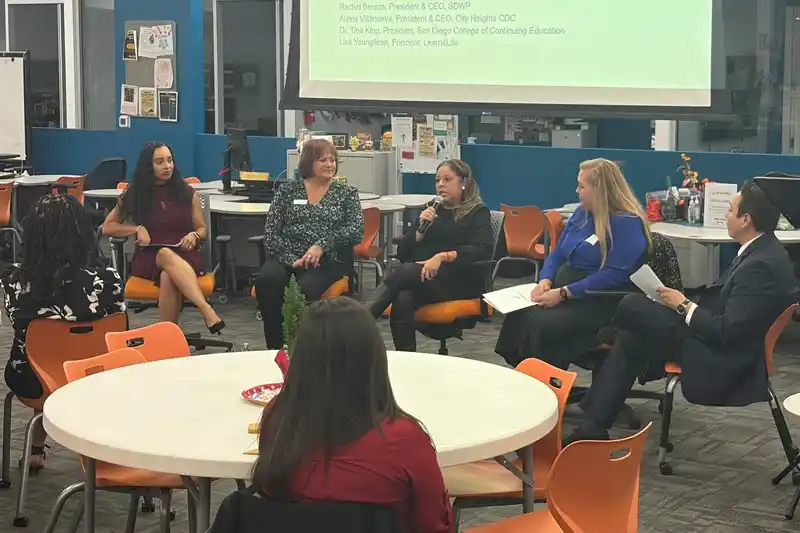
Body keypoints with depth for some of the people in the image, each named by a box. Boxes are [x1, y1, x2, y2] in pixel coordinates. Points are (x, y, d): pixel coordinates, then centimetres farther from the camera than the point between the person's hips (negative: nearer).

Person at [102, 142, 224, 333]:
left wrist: (194, 236, -7)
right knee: (167, 255, -41)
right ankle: (207, 310, -56)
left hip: (185, 256, 1)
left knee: (168, 276, -40)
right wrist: (137, 229, -3)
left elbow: (202, 229, 18)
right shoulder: (135, 195, 10)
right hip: (148, 258, 0)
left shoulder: (187, 193, 11)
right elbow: (107, 227, 13)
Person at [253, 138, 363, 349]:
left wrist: (322, 245, -16)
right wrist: (292, 259, -12)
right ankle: (275, 347, -20)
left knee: (307, 286, -36)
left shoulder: (346, 193, 12)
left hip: (328, 259, -2)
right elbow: (271, 232, 5)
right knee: (266, 280, -32)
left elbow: (357, 229, -2)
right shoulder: (288, 190, 14)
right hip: (287, 257, 2)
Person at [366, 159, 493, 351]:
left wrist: (443, 256, -24)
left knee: (404, 272, -31)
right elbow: (403, 252, 15)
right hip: (422, 278, 4)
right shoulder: (432, 210, 21)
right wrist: (421, 228, -3)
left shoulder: (478, 213, 6)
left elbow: (483, 250, -14)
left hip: (460, 281, -4)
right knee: (402, 300, -33)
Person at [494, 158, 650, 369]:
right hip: (562, 292, 8)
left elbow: (614, 275, -21)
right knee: (517, 316, -19)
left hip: (600, 303, -8)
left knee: (545, 324, -32)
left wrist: (564, 293, -23)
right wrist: (546, 281, -4)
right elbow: (557, 255, 18)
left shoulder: (628, 224, -12)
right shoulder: (581, 213, 14)